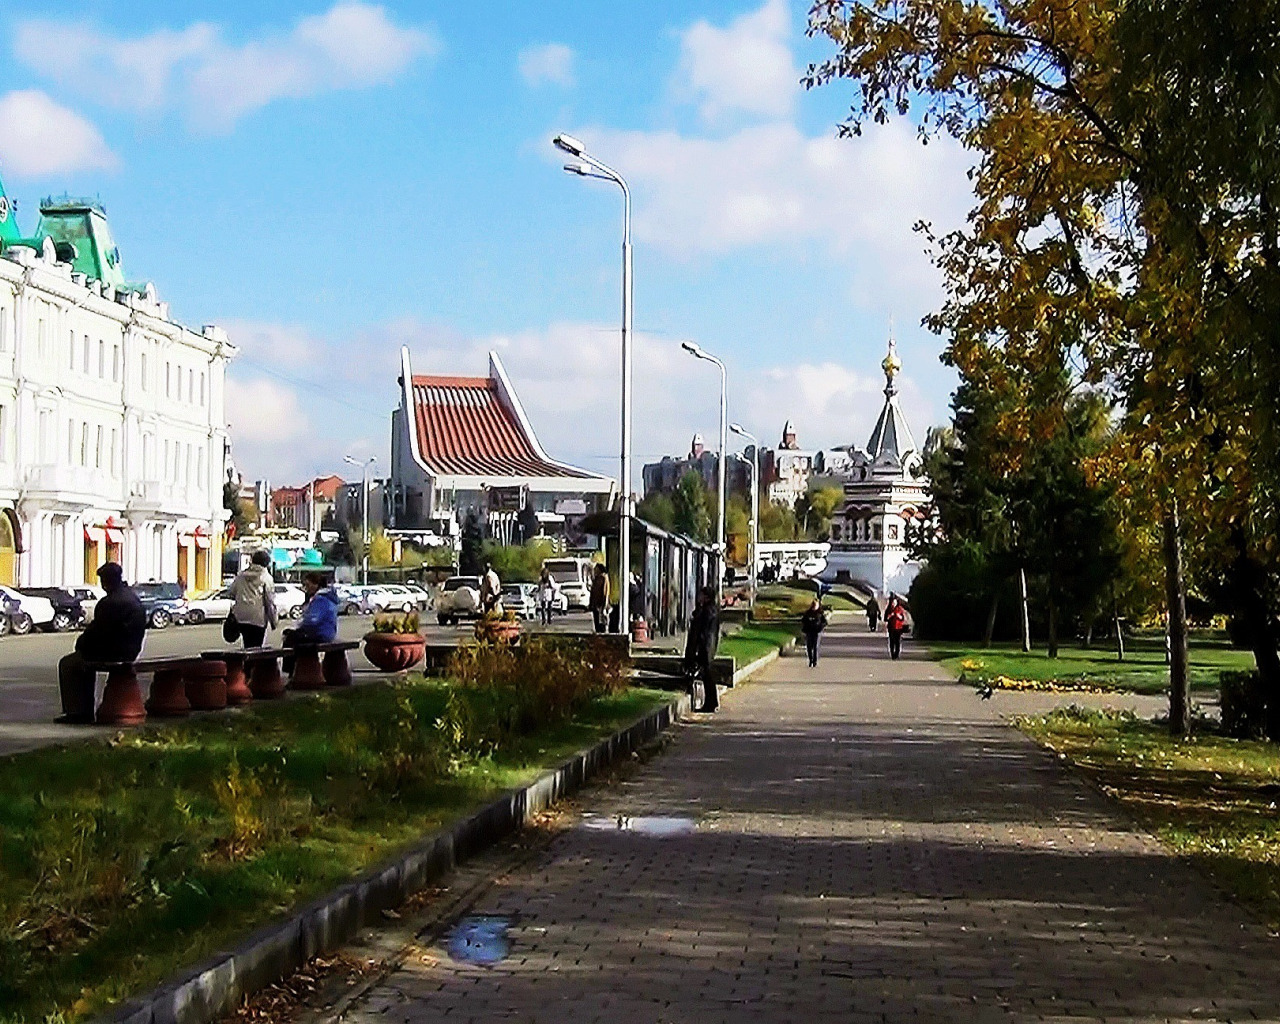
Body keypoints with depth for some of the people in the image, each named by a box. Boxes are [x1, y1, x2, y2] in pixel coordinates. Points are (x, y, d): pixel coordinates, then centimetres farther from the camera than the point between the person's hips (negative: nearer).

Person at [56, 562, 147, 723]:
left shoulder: (110, 603, -22)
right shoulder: (132, 596, 9)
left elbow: (96, 631, -18)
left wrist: (80, 643, 0)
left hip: (114, 652, -10)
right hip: (130, 652, 10)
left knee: (67, 665, 5)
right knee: (86, 664, 30)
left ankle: (75, 711, 5)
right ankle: (86, 710, 30)